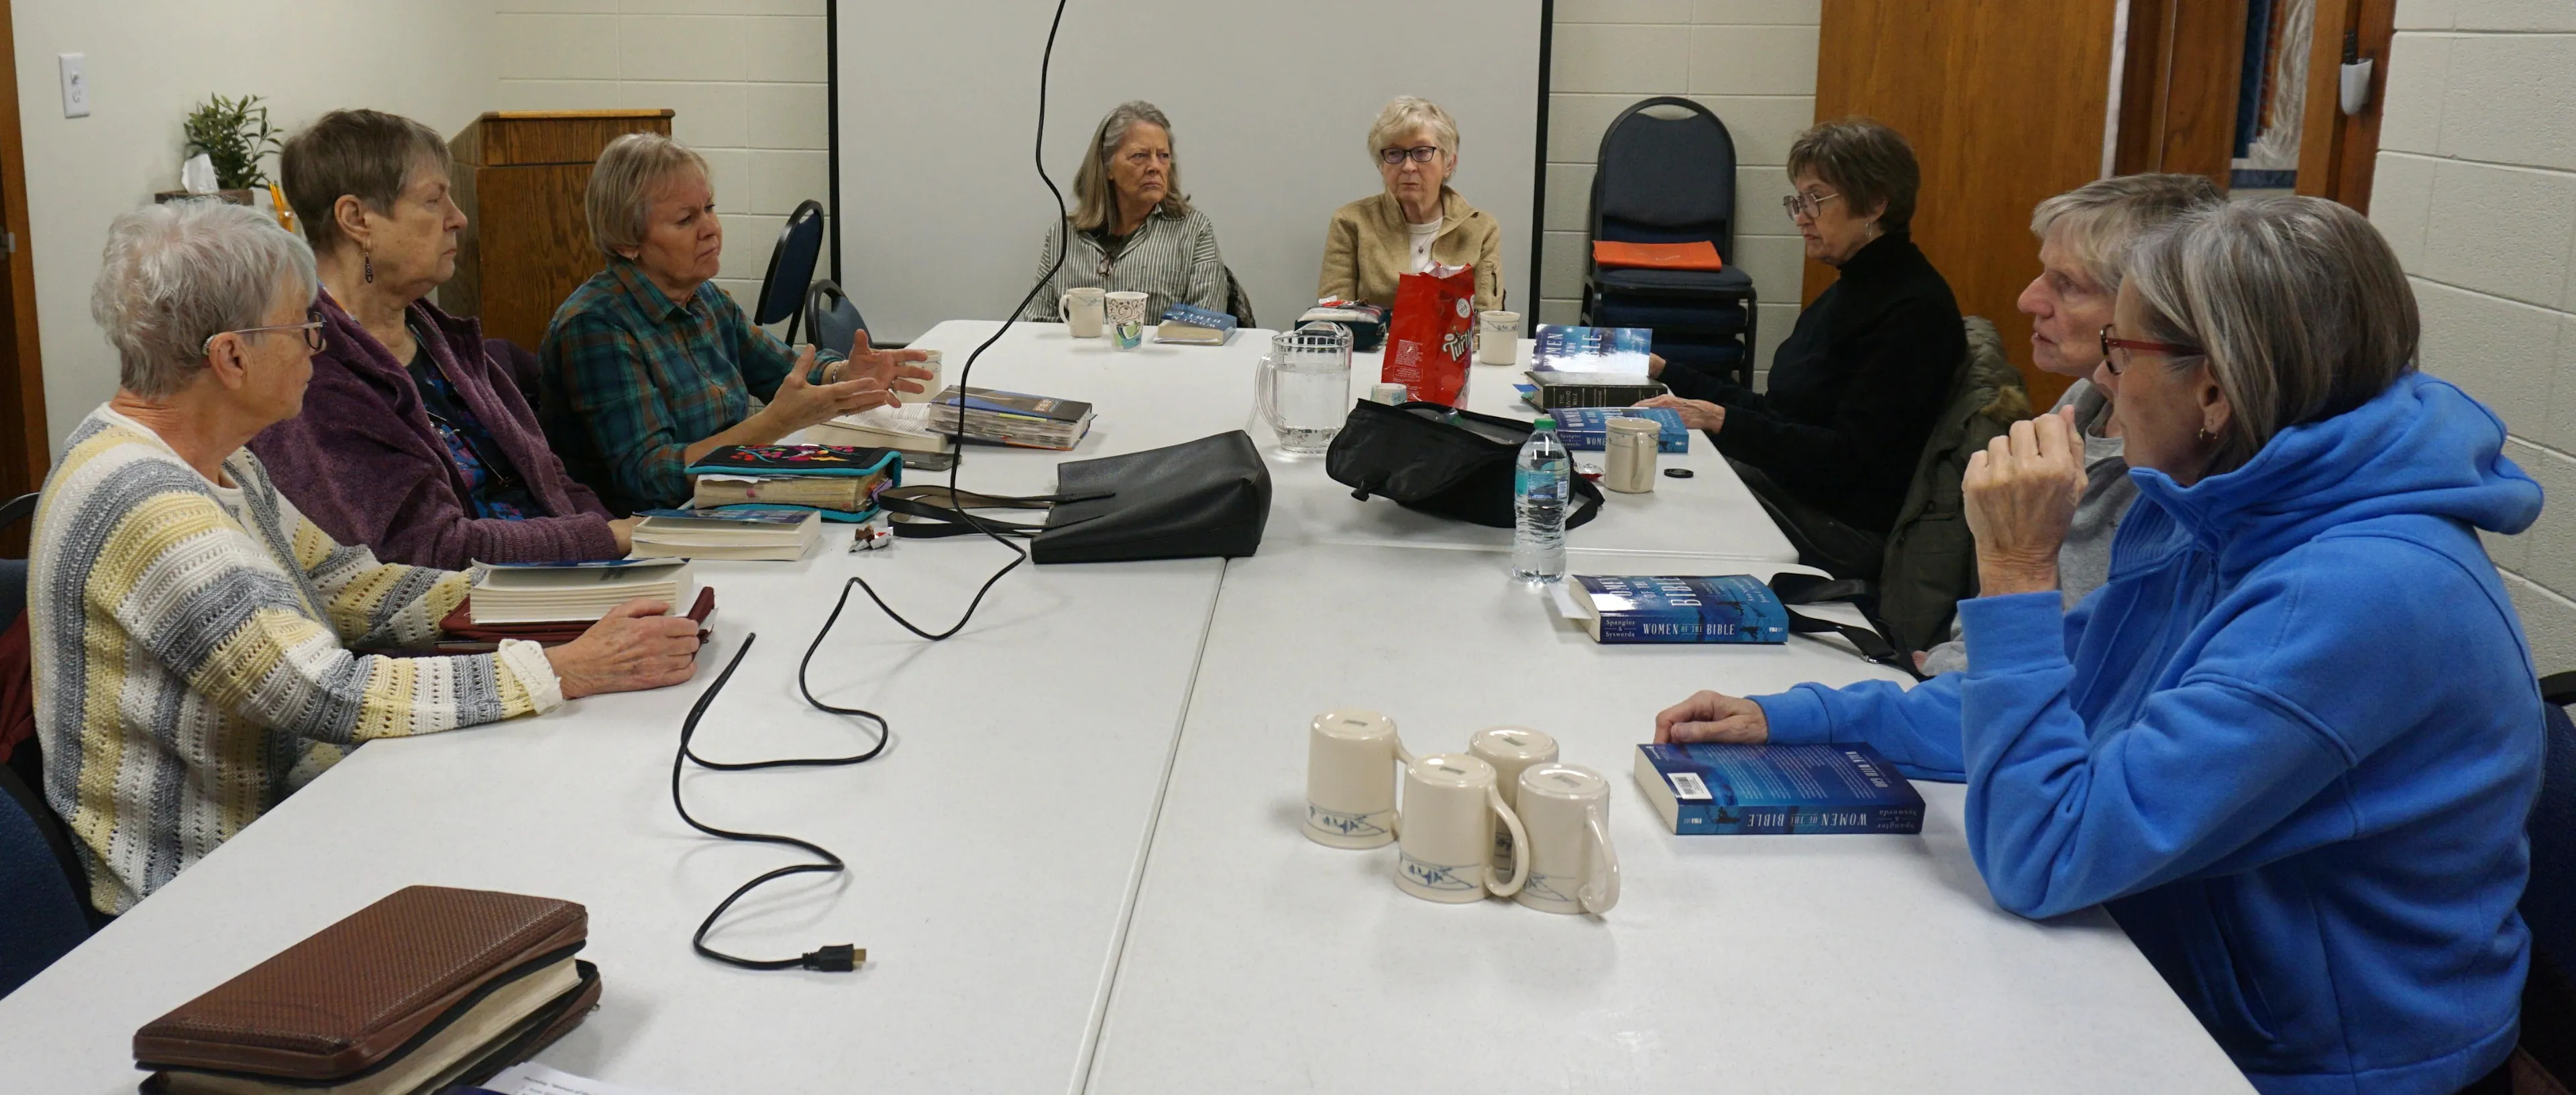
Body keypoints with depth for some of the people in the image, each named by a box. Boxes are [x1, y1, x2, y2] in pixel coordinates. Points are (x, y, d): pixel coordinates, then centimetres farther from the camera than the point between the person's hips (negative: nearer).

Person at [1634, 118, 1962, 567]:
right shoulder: (1854, 288, 14)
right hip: (1787, 487, 9)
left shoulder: (1915, 311, -16)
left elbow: (1847, 456, -22)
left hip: (1847, 530, -9)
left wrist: (1720, 421, -28)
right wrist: (1665, 372, 12)